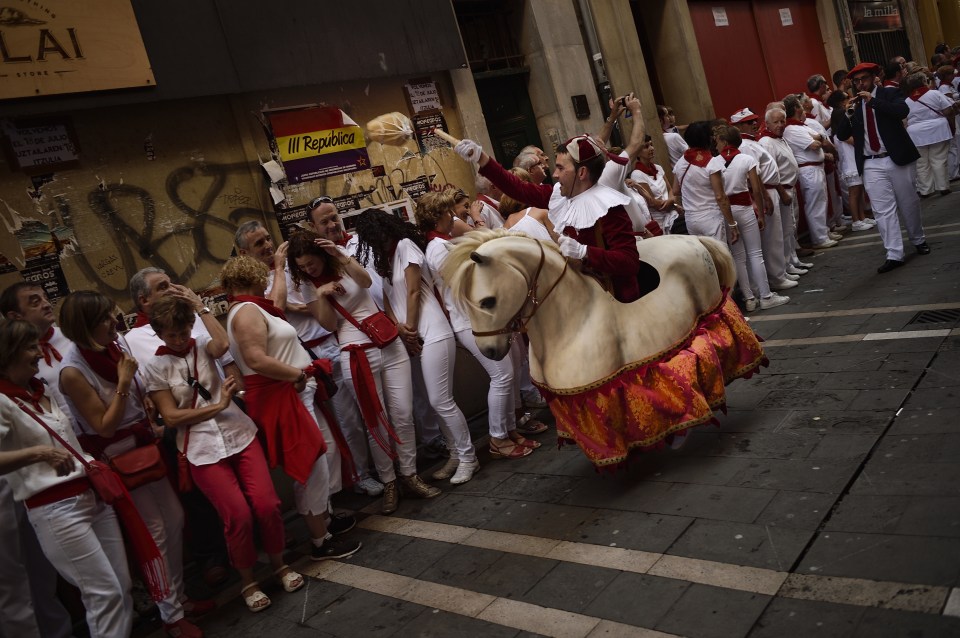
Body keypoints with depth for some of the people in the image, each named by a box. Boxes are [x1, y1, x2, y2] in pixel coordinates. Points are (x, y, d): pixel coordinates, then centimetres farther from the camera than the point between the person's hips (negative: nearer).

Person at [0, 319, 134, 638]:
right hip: (55, 508, -7)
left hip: (92, 494, 7)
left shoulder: (44, 389, 13)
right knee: (106, 592, -6)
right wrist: (38, 452, -35)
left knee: (123, 585, 8)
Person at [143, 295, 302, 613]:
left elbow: (224, 344, -19)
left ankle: (279, 563, 20)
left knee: (267, 504, -8)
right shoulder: (155, 368, 2)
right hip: (203, 450, -2)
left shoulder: (202, 345, 6)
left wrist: (200, 306, -10)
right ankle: (247, 580, 16)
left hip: (240, 435, 2)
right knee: (239, 515, -11)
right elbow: (171, 417, -5)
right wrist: (218, 406, -10)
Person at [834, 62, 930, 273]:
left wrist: (873, 100, -18)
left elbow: (903, 111, -18)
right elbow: (841, 134, 5)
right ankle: (894, 255, -4)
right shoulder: (853, 104, 10)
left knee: (909, 204, 12)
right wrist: (849, 112, -9)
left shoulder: (890, 93, 1)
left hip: (897, 159, -2)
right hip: (871, 165, 2)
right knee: (883, 210, -5)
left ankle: (918, 240, 34)